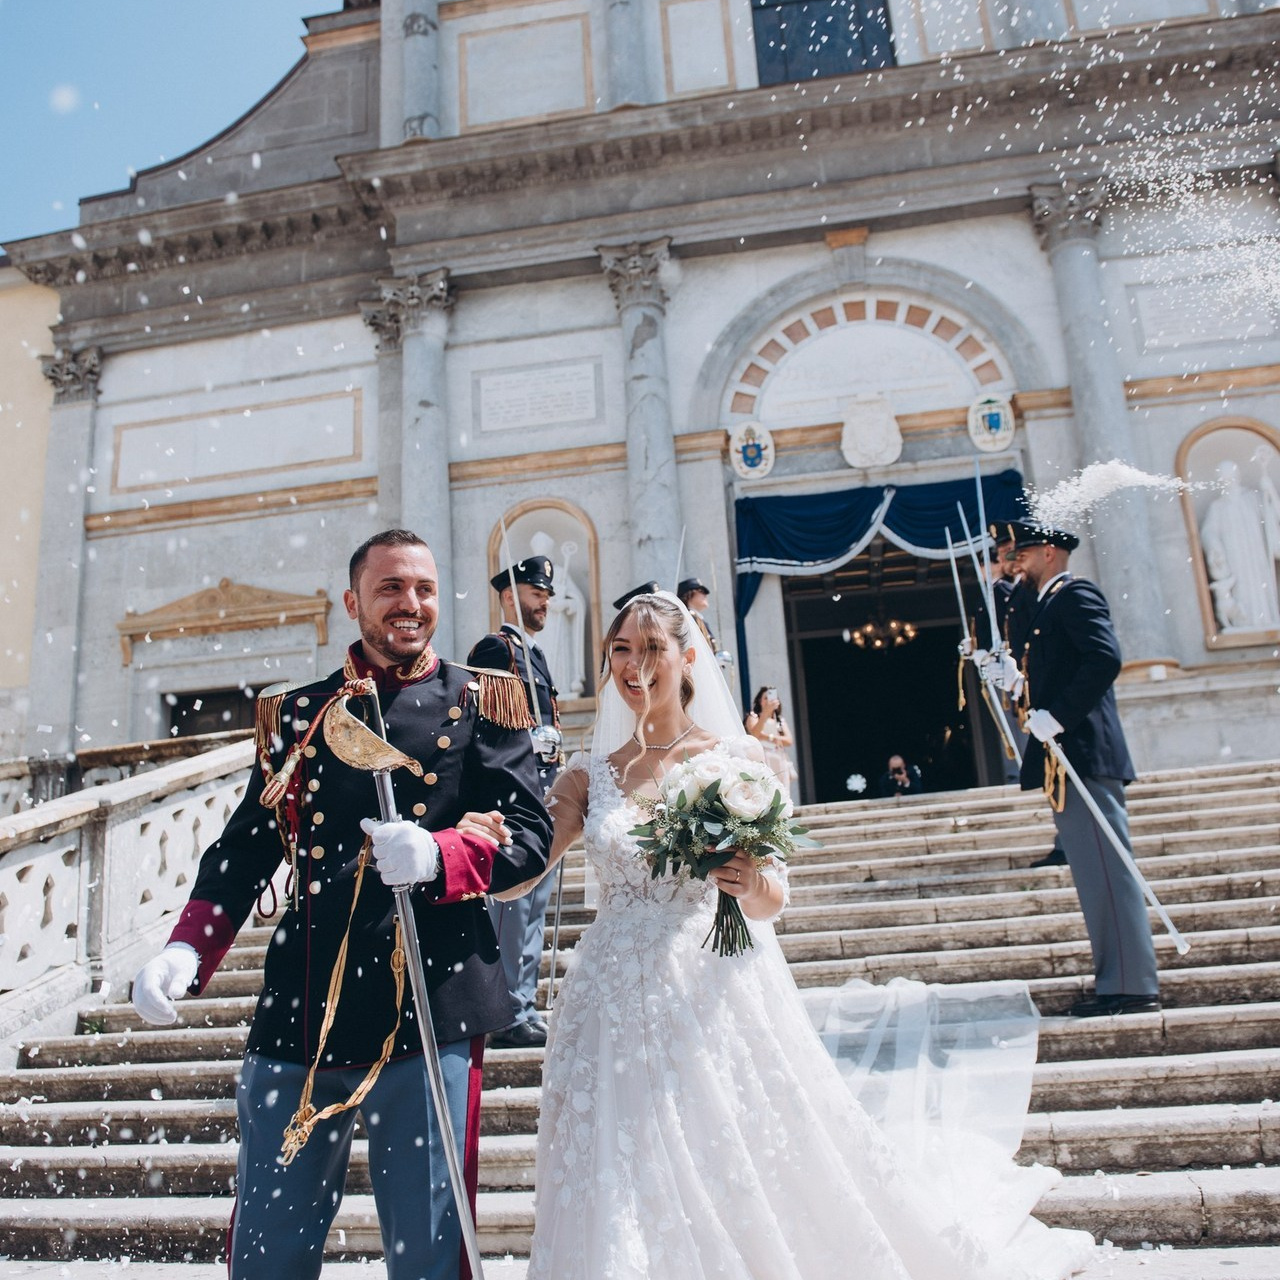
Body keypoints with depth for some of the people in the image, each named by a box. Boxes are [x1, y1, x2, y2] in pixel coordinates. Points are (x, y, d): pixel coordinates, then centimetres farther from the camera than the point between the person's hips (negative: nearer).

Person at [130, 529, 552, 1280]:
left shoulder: (479, 704, 5)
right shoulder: (296, 712, 13)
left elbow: (532, 832, -2)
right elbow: (246, 847, 13)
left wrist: (437, 855, -20)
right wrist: (186, 950, -2)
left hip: (428, 1007, -2)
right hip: (300, 1010, 3)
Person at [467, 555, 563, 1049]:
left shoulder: (534, 654, 21)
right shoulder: (495, 648, -8)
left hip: (543, 790, 10)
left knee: (534, 905, 12)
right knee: (513, 902, -6)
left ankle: (527, 1010, 20)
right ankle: (510, 1017, 1)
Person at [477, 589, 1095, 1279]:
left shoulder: (736, 759, -2)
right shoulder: (589, 775, 4)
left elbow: (771, 902, -1)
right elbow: (516, 872, -6)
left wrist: (749, 882, -21)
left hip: (718, 994, -2)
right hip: (616, 999, 2)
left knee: (757, 1179, 7)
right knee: (619, 1197, 4)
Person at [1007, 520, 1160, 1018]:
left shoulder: (1076, 594, -6)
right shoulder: (1045, 606, 23)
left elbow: (1105, 658, -22)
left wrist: (1057, 717, -23)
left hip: (1083, 752, -11)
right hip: (1063, 758, 11)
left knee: (1107, 869, -8)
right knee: (1093, 873, 11)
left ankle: (1133, 986, -3)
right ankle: (1115, 980, 18)